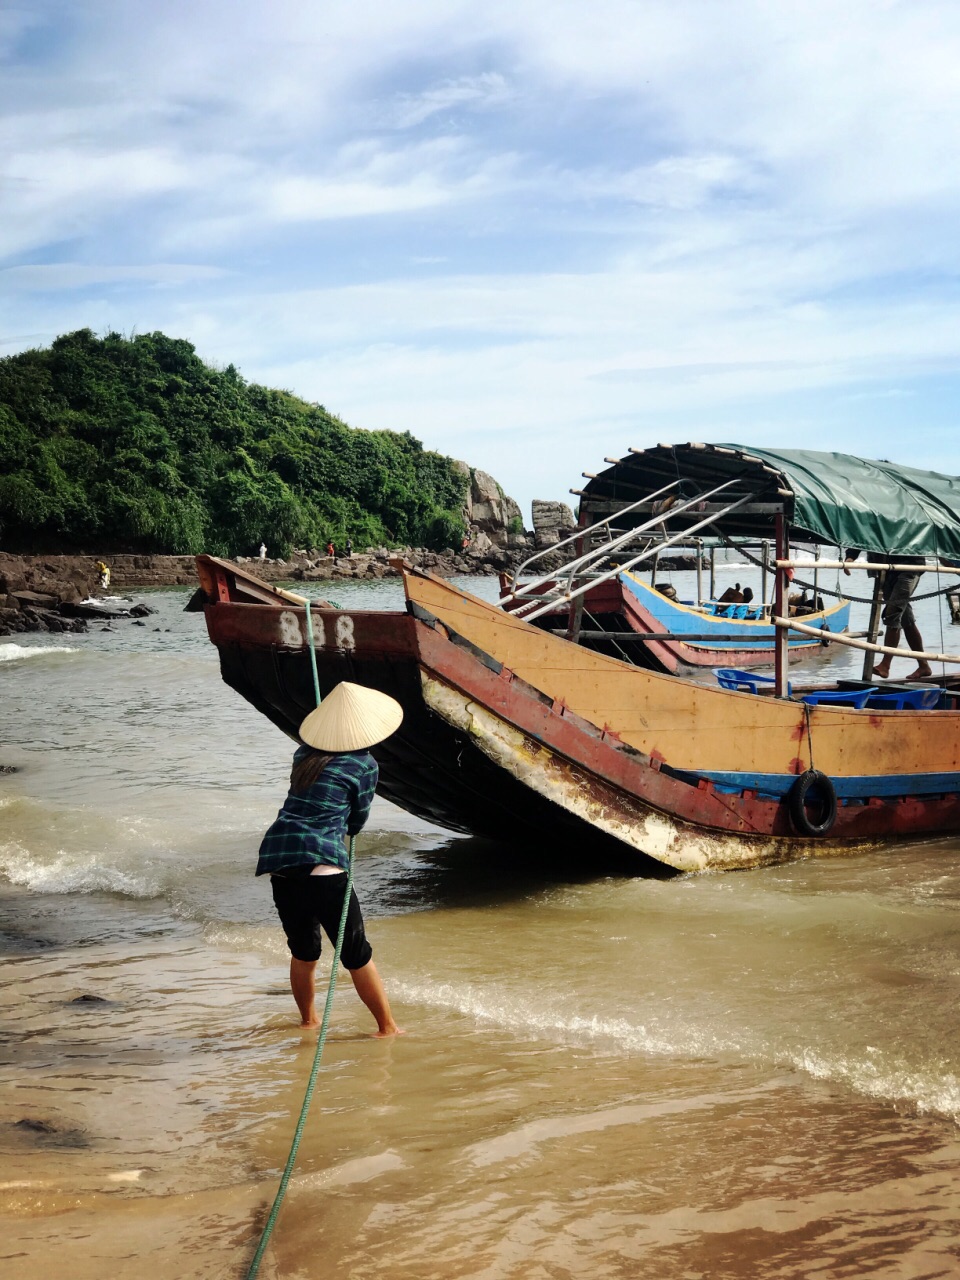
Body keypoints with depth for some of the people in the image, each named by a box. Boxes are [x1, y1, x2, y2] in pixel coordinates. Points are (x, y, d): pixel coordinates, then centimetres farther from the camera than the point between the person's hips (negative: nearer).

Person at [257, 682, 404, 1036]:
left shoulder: (304, 754, 14)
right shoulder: (364, 765, 1)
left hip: (276, 854, 6)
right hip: (320, 865, -6)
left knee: (302, 951, 23)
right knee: (356, 955, 6)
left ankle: (308, 1020, 38)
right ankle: (387, 1027, 15)